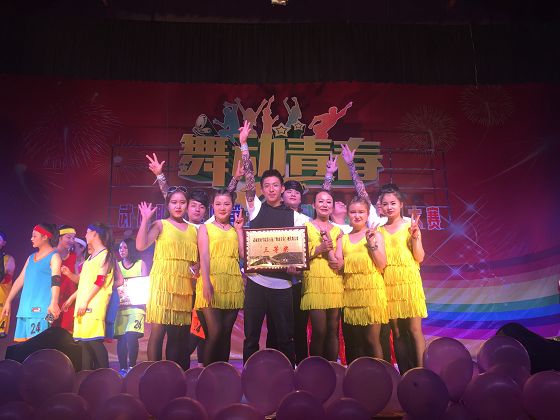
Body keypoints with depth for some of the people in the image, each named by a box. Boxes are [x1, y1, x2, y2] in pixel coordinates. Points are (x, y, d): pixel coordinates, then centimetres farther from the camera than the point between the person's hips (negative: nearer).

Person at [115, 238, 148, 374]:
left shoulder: (140, 264, 8)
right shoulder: (117, 265, 15)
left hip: (136, 305, -3)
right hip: (120, 305, 3)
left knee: (131, 336, -17)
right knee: (121, 338, -1)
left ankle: (132, 367, -8)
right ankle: (123, 368, 8)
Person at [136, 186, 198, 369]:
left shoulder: (193, 229, 14)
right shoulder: (160, 225, 2)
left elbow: (197, 258, 20)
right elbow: (140, 245, -13)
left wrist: (196, 268, 0)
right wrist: (145, 219, -15)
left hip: (184, 286, 4)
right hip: (163, 283, -4)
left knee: (178, 333, 7)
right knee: (158, 330, -6)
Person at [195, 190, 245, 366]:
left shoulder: (235, 230, 18)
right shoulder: (205, 228, 9)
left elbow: (243, 254, 5)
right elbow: (204, 256, -3)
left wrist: (239, 229, 6)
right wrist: (206, 282, -16)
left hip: (233, 284, 3)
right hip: (212, 281, -3)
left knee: (226, 333, 5)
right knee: (215, 332, -12)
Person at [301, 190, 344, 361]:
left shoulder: (337, 231, 12)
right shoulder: (306, 227, 5)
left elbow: (339, 264, 4)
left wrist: (328, 247, -10)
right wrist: (319, 249, -13)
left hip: (334, 284, 3)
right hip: (314, 282, -3)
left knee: (332, 330, 5)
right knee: (319, 331, -6)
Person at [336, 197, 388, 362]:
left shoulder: (375, 235, 4)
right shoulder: (344, 238, 14)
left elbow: (382, 265, -5)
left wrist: (372, 243, -14)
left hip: (371, 289, -3)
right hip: (350, 291, 3)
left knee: (372, 339, -4)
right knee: (354, 340, 7)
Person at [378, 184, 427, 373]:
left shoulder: (410, 226, 2)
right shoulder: (379, 230, 10)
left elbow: (419, 258, -2)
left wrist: (415, 237, -15)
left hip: (409, 281, -3)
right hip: (388, 283, 3)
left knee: (414, 329, -5)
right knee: (397, 332, 5)